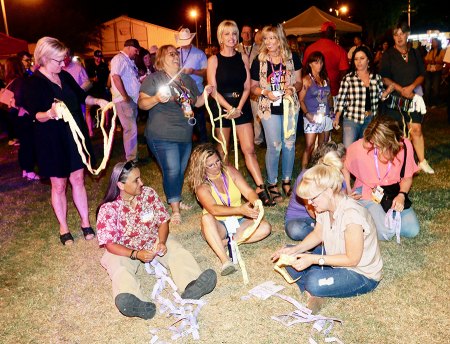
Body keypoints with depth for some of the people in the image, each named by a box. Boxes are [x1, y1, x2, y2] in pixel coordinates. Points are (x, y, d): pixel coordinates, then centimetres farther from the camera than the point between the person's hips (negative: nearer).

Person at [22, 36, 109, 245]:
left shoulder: (64, 76, 5)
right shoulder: (34, 83, -13)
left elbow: (81, 96, 17)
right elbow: (35, 114, -16)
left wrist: (97, 101, 0)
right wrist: (50, 114, -37)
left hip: (74, 136, 5)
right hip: (52, 141, -5)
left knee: (77, 179, 11)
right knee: (58, 184, 6)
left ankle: (85, 222, 22)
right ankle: (63, 227, 22)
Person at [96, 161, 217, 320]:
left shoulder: (149, 193, -7)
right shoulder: (108, 208, -16)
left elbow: (163, 222, -2)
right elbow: (110, 244, -16)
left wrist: (162, 242, -23)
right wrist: (136, 254, -31)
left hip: (154, 241, 3)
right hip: (124, 250, -3)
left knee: (178, 252, -24)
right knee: (119, 269, -34)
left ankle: (191, 286, -50)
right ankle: (138, 303, -61)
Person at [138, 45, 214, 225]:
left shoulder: (188, 80, 14)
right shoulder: (153, 78, -5)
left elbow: (197, 102, 20)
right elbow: (142, 103, -10)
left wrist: (206, 93, 0)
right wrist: (156, 98, -29)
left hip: (185, 135, 6)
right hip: (162, 136, -6)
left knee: (181, 171, 14)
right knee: (172, 170, -10)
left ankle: (176, 200, 33)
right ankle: (175, 210, 0)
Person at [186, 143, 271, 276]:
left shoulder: (229, 171, -1)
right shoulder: (201, 186, -12)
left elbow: (248, 191, -9)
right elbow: (213, 209, -29)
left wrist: (256, 201, -33)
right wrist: (240, 210, -43)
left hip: (238, 222, 3)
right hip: (218, 226, -3)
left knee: (265, 227, -21)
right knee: (206, 218, -37)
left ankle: (224, 242, -20)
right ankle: (225, 261, -45)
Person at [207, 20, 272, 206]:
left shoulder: (243, 57, 7)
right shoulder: (213, 60, -1)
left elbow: (247, 87, 4)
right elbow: (213, 89, -7)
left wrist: (239, 107, -10)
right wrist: (230, 108, -16)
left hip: (242, 107, 2)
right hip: (221, 107, -2)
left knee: (249, 149, -3)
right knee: (223, 150, 8)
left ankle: (261, 189, -3)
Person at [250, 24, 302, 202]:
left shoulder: (292, 58, 3)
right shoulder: (259, 61, -1)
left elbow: (298, 82, 9)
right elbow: (253, 87, 4)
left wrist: (292, 89, -14)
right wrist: (265, 92, -16)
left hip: (290, 106, 2)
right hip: (269, 108, -2)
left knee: (289, 144, 8)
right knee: (274, 146, -2)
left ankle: (286, 180, 24)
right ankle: (272, 184, 14)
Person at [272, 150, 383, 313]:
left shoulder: (352, 216, -33)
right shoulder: (325, 205, -8)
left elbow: (352, 259, -26)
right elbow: (317, 234, 6)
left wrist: (314, 259, -27)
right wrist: (295, 250, -11)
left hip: (362, 274, -8)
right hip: (335, 257, 8)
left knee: (315, 281, -34)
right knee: (290, 258, -3)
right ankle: (314, 293, -9)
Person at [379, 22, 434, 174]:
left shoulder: (414, 54, 10)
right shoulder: (388, 55, -1)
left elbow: (422, 75, 8)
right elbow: (384, 78, -6)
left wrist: (411, 87, -10)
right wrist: (401, 89, -14)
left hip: (413, 97, 3)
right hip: (394, 98, -3)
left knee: (416, 130, 0)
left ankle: (422, 162, 10)